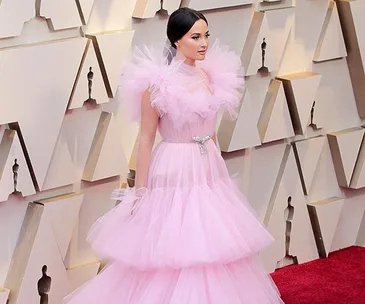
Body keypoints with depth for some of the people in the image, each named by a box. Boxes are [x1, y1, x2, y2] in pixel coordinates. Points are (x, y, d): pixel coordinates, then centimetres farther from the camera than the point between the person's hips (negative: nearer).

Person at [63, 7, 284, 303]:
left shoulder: (210, 76, 6)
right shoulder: (158, 82, -13)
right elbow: (146, 139, -10)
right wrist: (139, 190, -9)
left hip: (208, 171, 6)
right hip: (173, 175, -6)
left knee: (211, 250, 12)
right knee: (172, 251, 0)